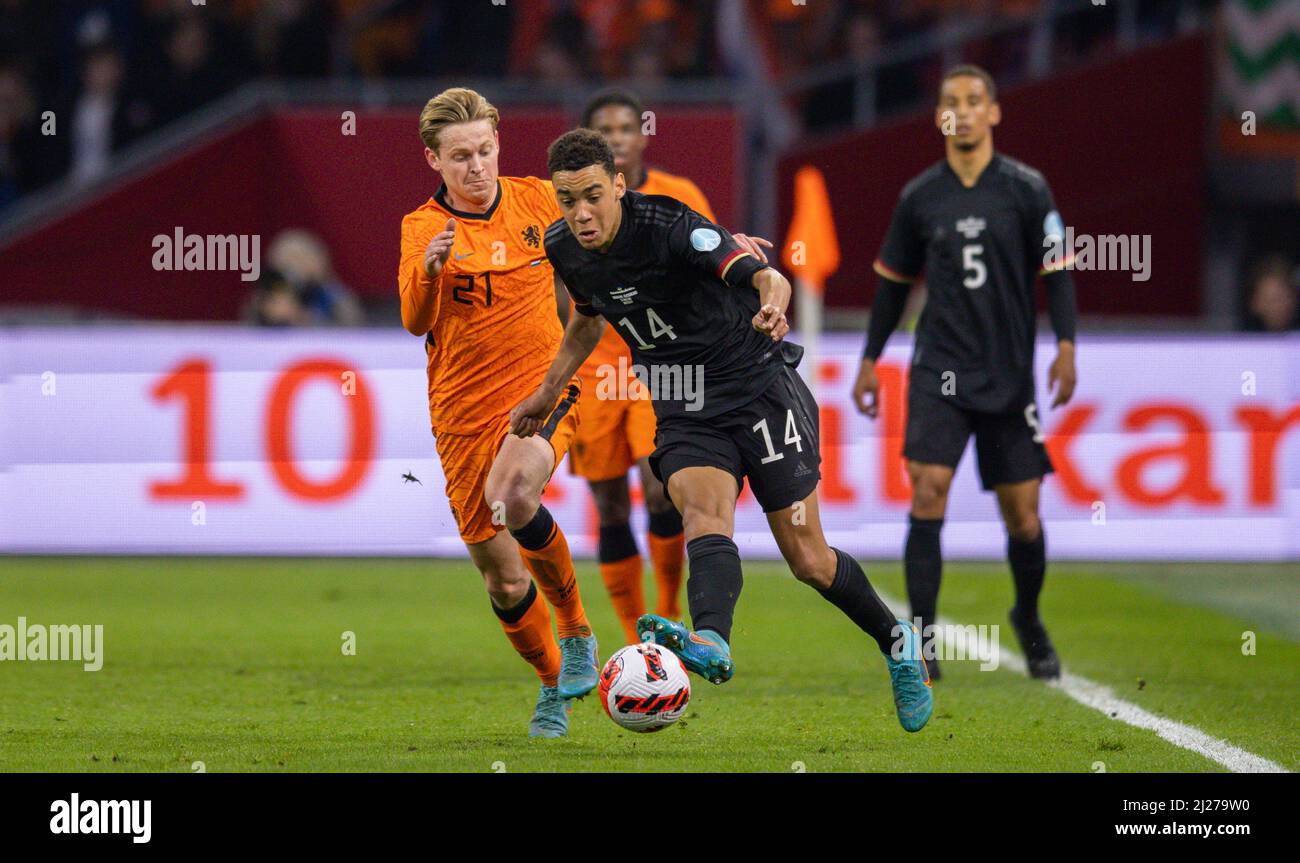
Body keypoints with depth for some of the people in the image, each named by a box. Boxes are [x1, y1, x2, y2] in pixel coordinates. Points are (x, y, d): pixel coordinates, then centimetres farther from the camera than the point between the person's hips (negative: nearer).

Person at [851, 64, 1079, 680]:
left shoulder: (1026, 189, -1)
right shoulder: (920, 197, 4)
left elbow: (1056, 271, 0)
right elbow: (894, 281, 14)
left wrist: (1065, 346, -12)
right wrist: (870, 361, 14)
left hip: (1010, 375, 0)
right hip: (939, 369, 0)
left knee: (1022, 514, 4)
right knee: (929, 488, -17)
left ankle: (1029, 620, 32)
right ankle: (922, 638, -14)